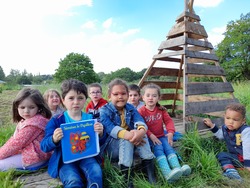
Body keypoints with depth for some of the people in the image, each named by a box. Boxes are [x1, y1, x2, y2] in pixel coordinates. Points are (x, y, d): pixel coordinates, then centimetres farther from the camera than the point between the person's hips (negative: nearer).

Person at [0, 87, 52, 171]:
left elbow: (17, 143, -20)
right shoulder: (26, 121, 12)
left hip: (34, 156, -10)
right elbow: (14, 138, 14)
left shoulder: (33, 123, -22)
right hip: (28, 152, 10)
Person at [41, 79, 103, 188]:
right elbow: (44, 146, -4)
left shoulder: (91, 119, 3)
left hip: (86, 156, 2)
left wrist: (100, 134, -16)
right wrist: (54, 140, -27)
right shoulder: (56, 121, -2)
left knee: (96, 174, -25)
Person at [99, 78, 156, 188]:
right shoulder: (104, 111, -9)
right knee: (126, 140, -33)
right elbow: (110, 128, -27)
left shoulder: (131, 108, 3)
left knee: (140, 132, -25)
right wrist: (126, 134, -45)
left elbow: (139, 121, -17)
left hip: (129, 145, 4)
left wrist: (141, 131, -43)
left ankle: (150, 170, -26)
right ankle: (127, 177, -30)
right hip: (111, 146, -3)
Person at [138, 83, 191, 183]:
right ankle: (168, 173, -46)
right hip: (149, 138, -5)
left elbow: (168, 121, 3)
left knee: (168, 147, -20)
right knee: (158, 149, -28)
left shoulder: (161, 109, 7)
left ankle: (178, 168, -37)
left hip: (161, 136, 5)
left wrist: (170, 133, -15)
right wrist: (151, 136, -23)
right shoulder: (141, 111, -7)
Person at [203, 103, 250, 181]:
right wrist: (212, 126, 14)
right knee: (221, 155, -19)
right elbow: (220, 135, 23)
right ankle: (230, 171, -40)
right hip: (235, 157, 4)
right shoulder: (225, 128, -1)